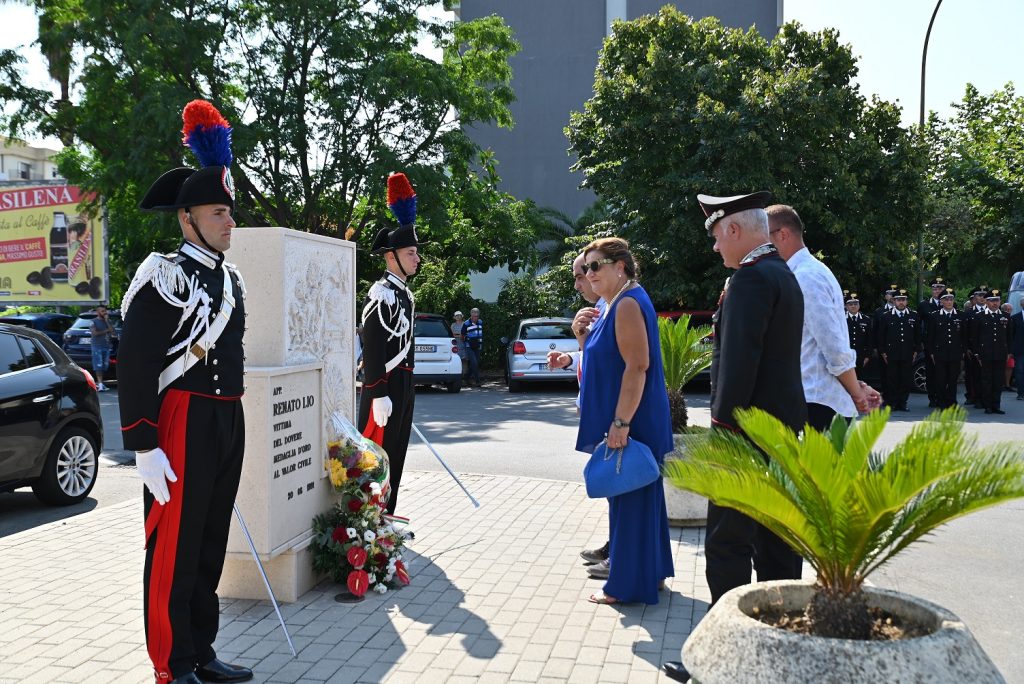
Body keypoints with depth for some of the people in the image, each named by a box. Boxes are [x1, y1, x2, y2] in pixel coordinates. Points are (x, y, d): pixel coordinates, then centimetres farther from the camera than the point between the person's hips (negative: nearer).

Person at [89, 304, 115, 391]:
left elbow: (112, 331, 3)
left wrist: (107, 321, -3)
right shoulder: (93, 322, 0)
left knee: (104, 366, 4)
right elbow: (94, 333, -13)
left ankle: (100, 383, 11)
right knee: (98, 366, -11)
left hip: (106, 346, 5)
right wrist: (106, 331, -6)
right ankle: (100, 384, -16)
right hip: (97, 346, -5)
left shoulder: (108, 321, 15)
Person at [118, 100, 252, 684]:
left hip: (229, 423, 8)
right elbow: (134, 367, -15)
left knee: (211, 545, 15)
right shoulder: (164, 277, -10)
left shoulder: (232, 280, 14)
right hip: (182, 424, -8)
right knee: (174, 550, 1)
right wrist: (144, 447, -19)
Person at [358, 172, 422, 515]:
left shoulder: (405, 293, 15)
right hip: (386, 387, -10)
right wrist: (379, 396, -23)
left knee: (395, 457, 14)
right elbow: (372, 348, -20)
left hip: (404, 385, 10)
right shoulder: (381, 294, -15)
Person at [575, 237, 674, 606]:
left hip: (631, 424, -10)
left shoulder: (628, 304, -18)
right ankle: (649, 572, 31)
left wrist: (621, 423, -26)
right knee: (640, 494, 17)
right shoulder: (615, 304, 13)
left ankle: (628, 585, 11)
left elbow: (637, 366, -25)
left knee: (629, 497, -1)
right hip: (624, 421, 10)